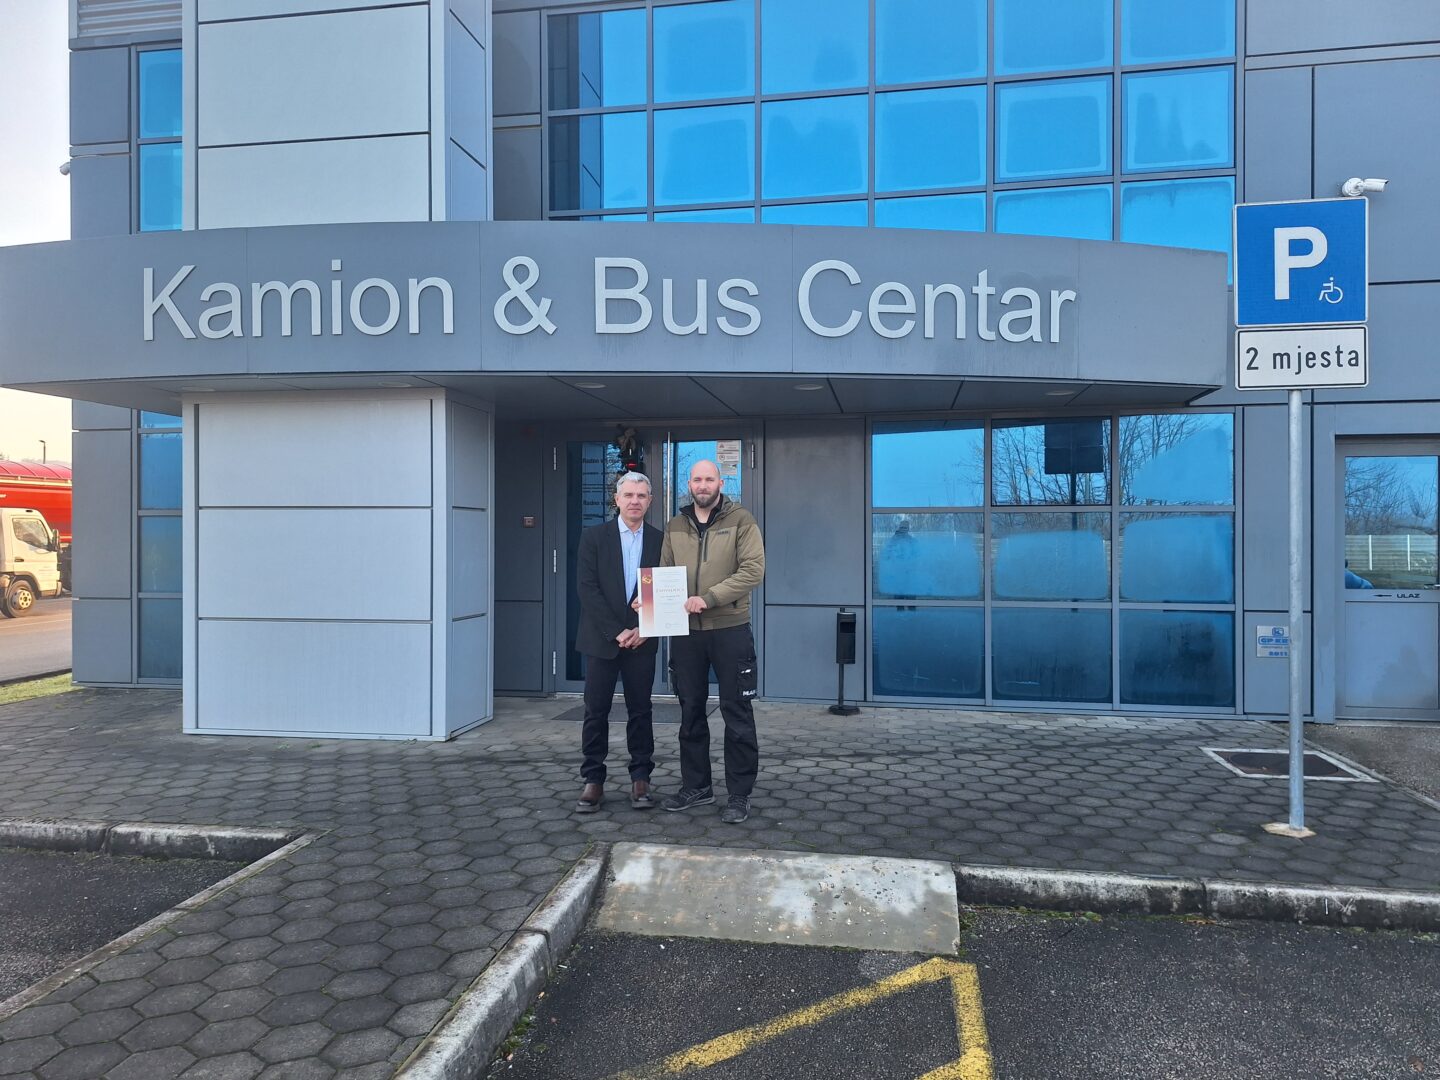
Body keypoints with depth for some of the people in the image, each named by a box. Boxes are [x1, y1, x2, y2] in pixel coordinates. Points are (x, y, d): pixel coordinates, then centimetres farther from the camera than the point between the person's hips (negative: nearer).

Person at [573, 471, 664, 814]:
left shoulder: (660, 540, 5)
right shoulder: (594, 537, 1)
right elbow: (587, 588, -6)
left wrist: (643, 629, -9)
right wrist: (616, 632, -12)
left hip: (641, 640, 1)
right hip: (601, 638, -1)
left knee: (640, 711, 7)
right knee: (596, 711, 3)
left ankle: (640, 779, 16)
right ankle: (593, 781, 11)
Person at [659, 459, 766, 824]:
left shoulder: (741, 520, -3)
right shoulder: (675, 526, 10)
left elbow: (753, 569, -13)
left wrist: (708, 598, -19)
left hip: (730, 630, -4)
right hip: (685, 631, 4)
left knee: (737, 714, 2)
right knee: (691, 712, 12)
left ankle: (739, 794, 13)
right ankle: (696, 786, 26)